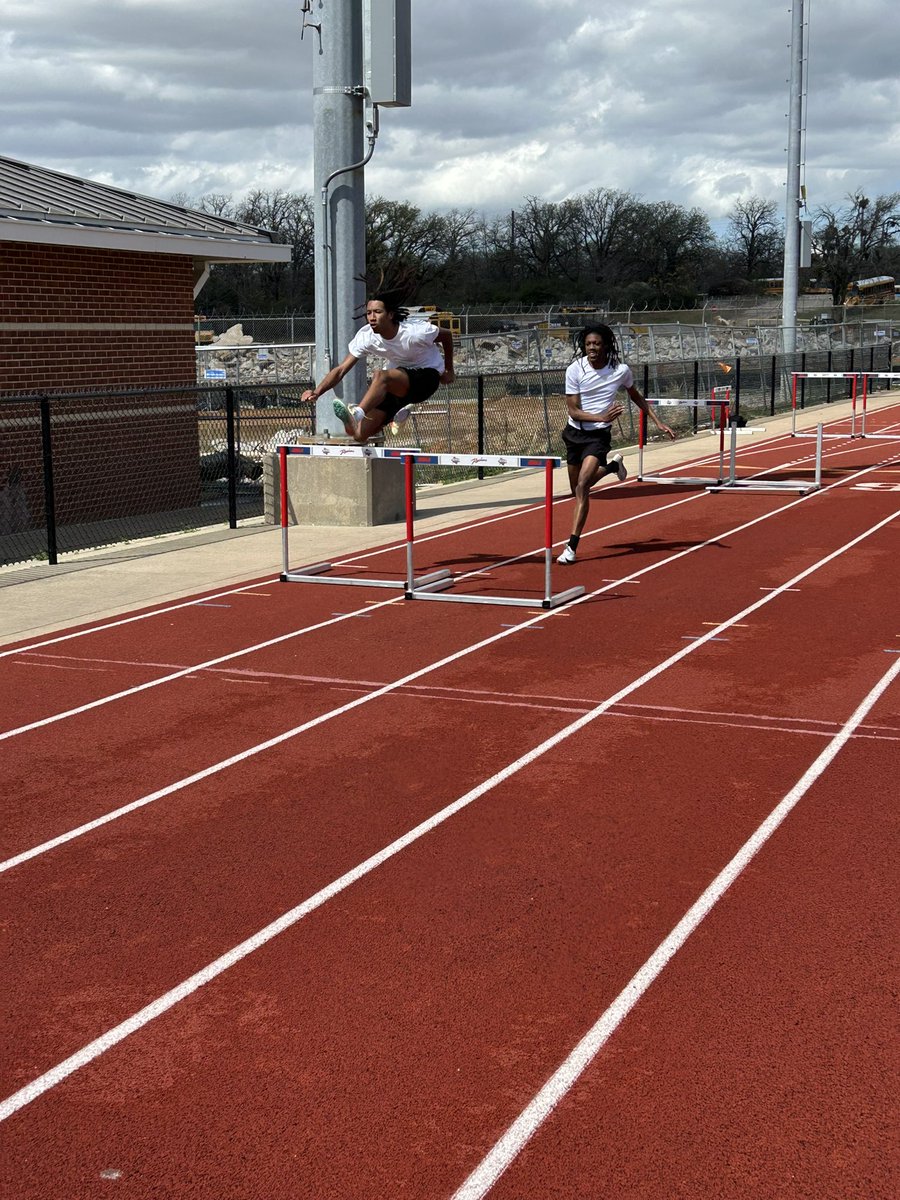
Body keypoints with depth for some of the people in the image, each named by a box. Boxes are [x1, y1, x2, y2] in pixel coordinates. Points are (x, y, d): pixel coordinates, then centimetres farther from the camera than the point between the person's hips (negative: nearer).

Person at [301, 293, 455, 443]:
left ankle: (356, 415, -55)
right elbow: (341, 369, -16)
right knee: (358, 435, -4)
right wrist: (317, 392, -31)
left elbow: (447, 335, -6)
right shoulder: (366, 336, -15)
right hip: (396, 383, 6)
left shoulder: (415, 332, -25)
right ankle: (399, 413, 23)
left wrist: (448, 371, 3)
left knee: (381, 375, -38)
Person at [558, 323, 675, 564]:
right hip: (574, 433, 3)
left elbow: (636, 397, 12)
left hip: (598, 435, -3)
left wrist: (658, 422, 10)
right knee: (577, 490, 16)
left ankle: (572, 546, -20)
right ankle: (612, 466, 44)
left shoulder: (621, 370, -9)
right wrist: (602, 416, -30)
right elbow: (573, 411, -13)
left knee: (582, 487, -21)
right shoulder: (575, 370, -12)